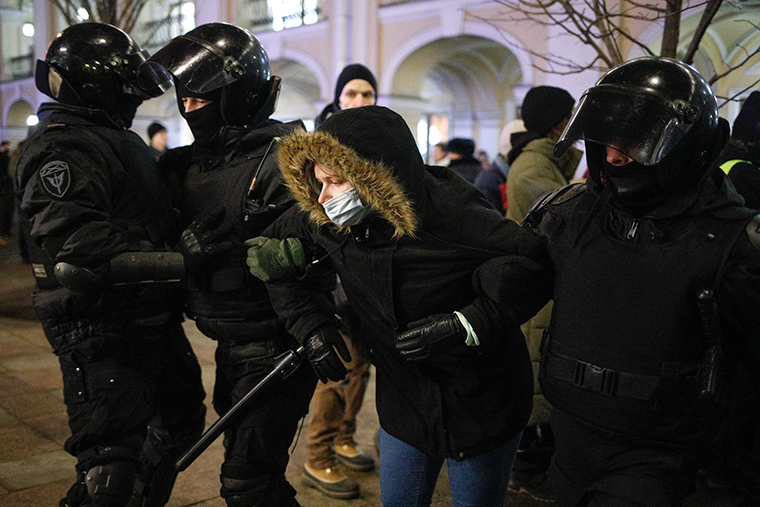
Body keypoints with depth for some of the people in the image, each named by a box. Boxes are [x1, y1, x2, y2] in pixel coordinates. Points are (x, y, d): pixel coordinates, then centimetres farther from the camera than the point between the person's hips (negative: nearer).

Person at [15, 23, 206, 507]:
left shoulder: (118, 139, 19)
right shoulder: (64, 145, -15)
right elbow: (73, 241, -30)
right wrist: (179, 261, -33)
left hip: (150, 321, 11)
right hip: (104, 335, -10)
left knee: (181, 418, 24)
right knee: (113, 462, -7)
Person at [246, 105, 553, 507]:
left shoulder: (450, 216, -26)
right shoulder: (322, 222, -11)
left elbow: (533, 267, -24)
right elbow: (268, 254, 6)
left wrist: (465, 326, -29)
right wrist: (310, 325, -2)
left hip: (481, 407, -4)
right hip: (403, 403, 4)